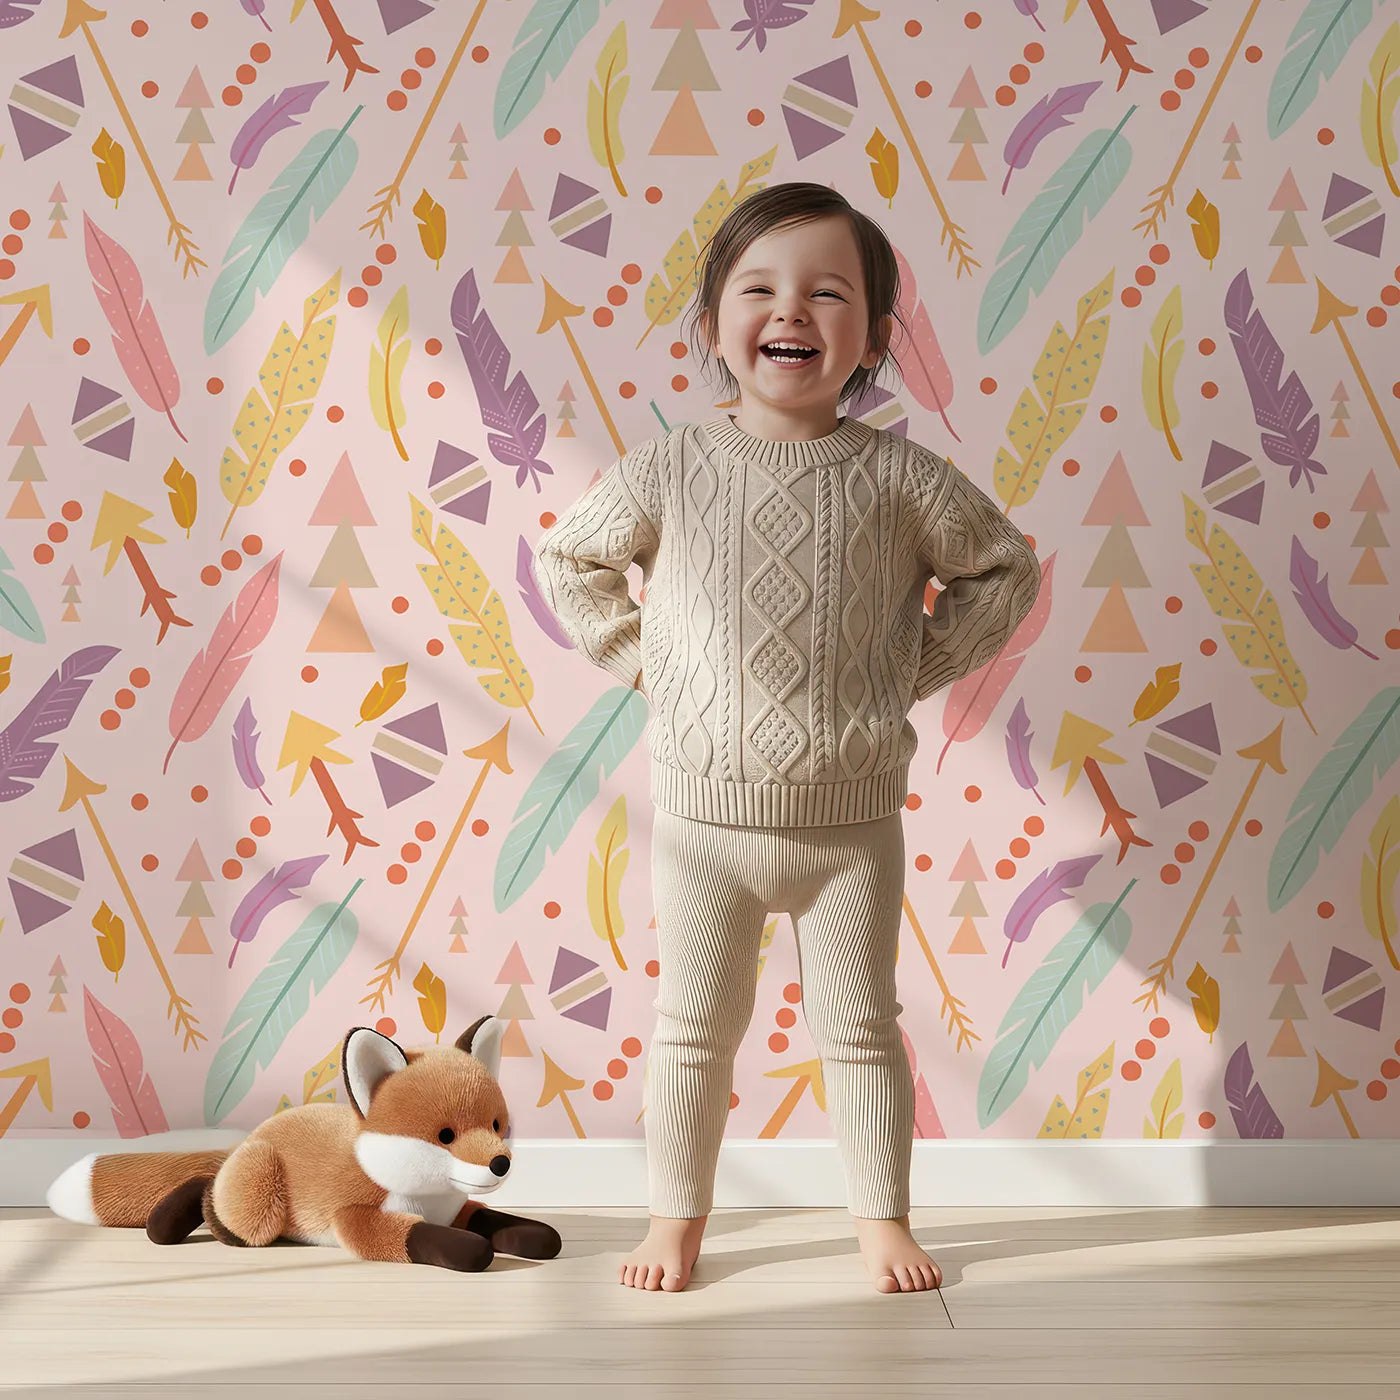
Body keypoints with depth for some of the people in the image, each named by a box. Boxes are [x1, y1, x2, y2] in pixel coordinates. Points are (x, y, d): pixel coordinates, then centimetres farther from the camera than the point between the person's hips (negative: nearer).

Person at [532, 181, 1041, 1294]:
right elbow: (569, 559, 11)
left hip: (853, 823, 0)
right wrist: (639, 655, 2)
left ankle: (883, 1218, 29)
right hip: (705, 817, 0)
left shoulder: (898, 476, -7)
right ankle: (677, 1216, 28)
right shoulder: (671, 469, -6)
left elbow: (1005, 569, 7)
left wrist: (917, 666, 0)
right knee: (694, 1028, 12)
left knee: (861, 1028, 13)